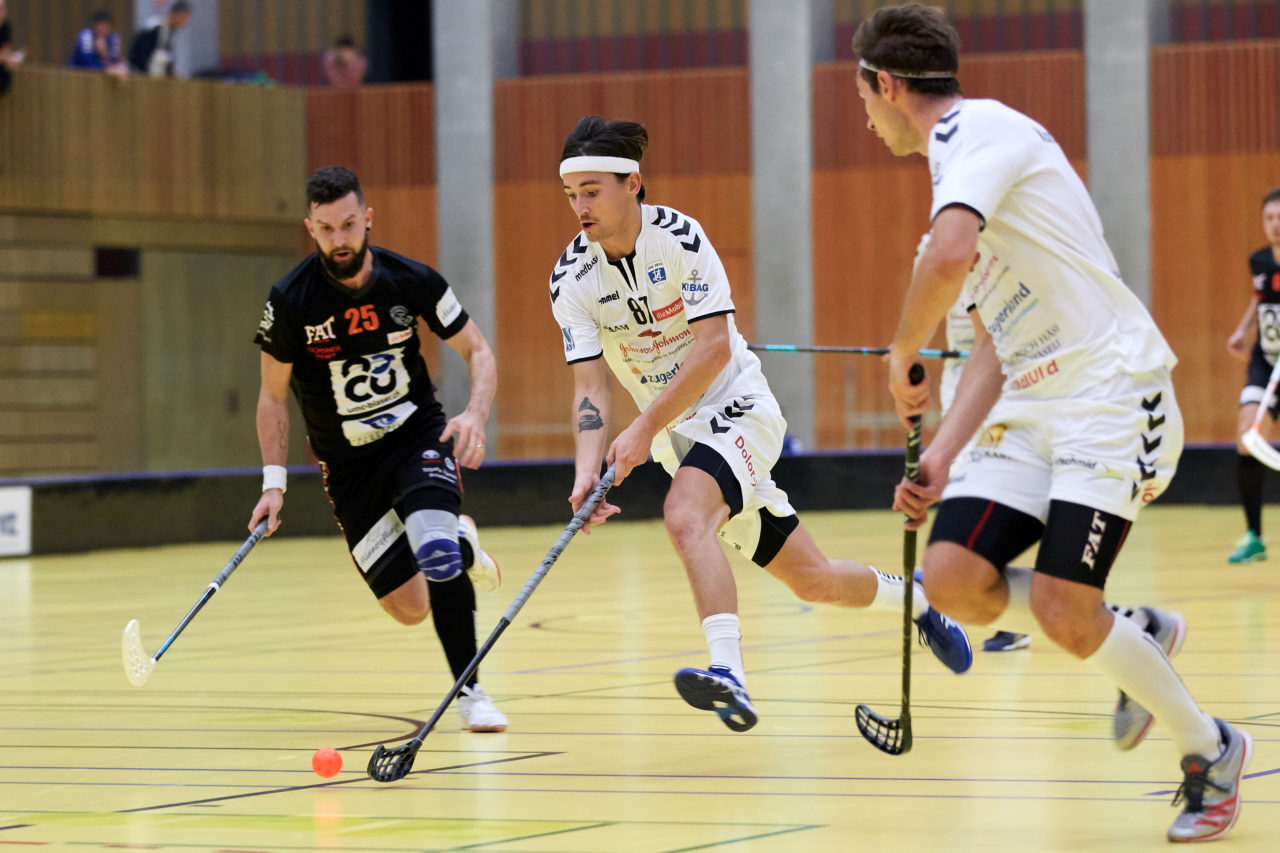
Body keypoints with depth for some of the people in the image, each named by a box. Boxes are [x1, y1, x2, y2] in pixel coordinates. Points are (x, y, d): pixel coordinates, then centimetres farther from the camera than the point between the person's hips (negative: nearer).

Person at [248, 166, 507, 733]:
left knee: (437, 557, -29)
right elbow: (273, 394, -1)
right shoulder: (290, 301, -14)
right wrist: (274, 480, -10)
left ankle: (469, 690, -10)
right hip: (348, 464, 1)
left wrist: (475, 415, -19)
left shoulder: (412, 281, -12)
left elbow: (477, 351, -1)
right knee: (409, 607, -3)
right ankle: (459, 546, 32)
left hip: (419, 436, -1)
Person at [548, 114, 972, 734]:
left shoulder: (679, 237, -16)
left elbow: (714, 347, -22)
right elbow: (589, 386, -9)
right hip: (675, 433, 5)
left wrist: (646, 428, -28)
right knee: (810, 579, 8)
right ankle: (913, 599, 36)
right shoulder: (572, 280, -5)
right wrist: (587, 470, -26)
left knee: (684, 516, -34)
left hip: (736, 406, -5)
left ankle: (727, 674, -44)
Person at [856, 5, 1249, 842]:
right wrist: (944, 453, 10)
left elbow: (949, 258, -29)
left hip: (1111, 389, -9)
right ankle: (1130, 643, 15)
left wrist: (903, 353, -11)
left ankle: (1212, 750, 6)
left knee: (1062, 610, -16)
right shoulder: (963, 153, 21)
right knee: (953, 578, -8)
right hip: (1032, 405, 9)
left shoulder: (978, 129, -10)